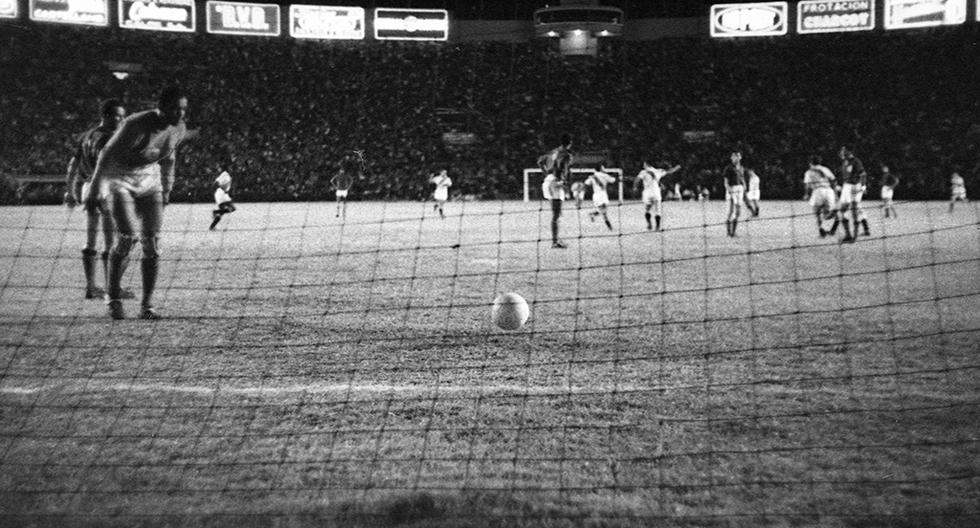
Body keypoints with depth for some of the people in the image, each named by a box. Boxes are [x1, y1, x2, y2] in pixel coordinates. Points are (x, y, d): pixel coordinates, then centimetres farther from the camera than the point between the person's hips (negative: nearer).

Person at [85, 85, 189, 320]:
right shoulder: (136, 125, -27)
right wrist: (94, 191, -14)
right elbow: (107, 155, -18)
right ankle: (113, 298, -3)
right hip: (118, 179, -5)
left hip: (149, 181, 5)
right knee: (128, 237, -20)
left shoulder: (179, 129, -8)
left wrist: (166, 190, 19)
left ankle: (147, 305, 1)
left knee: (152, 242, -6)